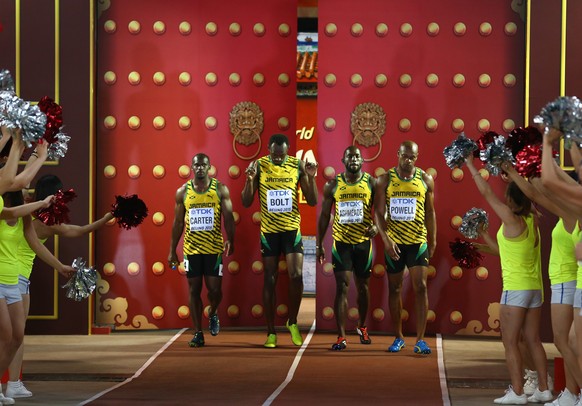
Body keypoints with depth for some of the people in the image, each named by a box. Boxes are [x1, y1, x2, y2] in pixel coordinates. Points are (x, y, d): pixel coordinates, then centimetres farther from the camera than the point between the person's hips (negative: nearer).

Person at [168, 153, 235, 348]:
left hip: (214, 249, -1)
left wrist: (230, 241, -13)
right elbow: (178, 222, 8)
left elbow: (228, 218, -2)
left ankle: (213, 314, 29)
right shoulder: (183, 192, 4)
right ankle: (198, 333, 10)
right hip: (191, 249, 1)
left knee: (215, 289, -4)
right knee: (194, 290, 3)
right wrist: (172, 251, 6)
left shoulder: (220, 189, -1)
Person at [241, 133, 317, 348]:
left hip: (292, 228, 0)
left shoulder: (297, 165, -3)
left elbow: (312, 201, 0)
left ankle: (293, 323, 11)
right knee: (270, 281, 4)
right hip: (269, 231, 0)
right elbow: (246, 202, -4)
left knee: (296, 276, -11)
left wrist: (311, 178, -15)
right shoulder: (259, 166, -6)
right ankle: (271, 332, 11)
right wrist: (250, 179, -20)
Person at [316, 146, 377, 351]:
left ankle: (362, 327, 36)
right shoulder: (333, 185, 0)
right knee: (342, 287, -9)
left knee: (362, 286, 15)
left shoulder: (372, 183, -1)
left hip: (363, 241, 1)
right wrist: (319, 244, 3)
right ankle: (341, 336, -10)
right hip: (341, 242, -1)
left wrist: (376, 227, -20)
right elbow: (324, 215, 5)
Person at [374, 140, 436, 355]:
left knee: (420, 287, -7)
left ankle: (420, 339, -4)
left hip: (418, 242, 0)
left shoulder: (426, 180, 1)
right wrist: (385, 239, -18)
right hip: (394, 242, 0)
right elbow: (379, 212, -6)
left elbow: (430, 212, 9)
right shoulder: (385, 180, -2)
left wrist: (433, 241, 9)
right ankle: (398, 337, 18)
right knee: (394, 289, 7)